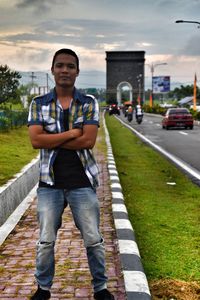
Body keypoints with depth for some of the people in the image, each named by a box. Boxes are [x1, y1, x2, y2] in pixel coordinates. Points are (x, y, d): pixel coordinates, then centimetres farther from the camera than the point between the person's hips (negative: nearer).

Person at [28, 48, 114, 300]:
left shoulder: (89, 103, 0)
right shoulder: (39, 104, 2)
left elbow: (89, 141, -12)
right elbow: (36, 140, -11)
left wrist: (52, 140, -11)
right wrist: (71, 133, -13)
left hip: (82, 182, 0)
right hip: (50, 183, 1)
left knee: (93, 239, 7)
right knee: (46, 241, 10)